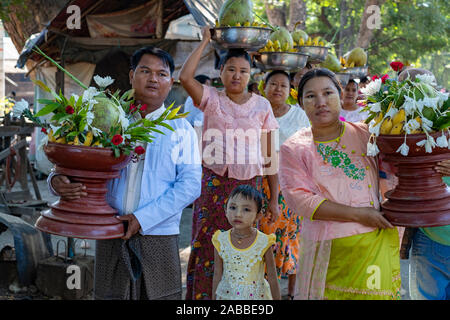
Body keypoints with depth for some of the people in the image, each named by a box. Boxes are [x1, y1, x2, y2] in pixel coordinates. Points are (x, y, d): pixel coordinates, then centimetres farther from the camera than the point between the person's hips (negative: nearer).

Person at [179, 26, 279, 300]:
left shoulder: (262, 105, 6)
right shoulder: (212, 99, 2)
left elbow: (268, 156, 7)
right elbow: (185, 77, -18)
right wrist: (205, 41, -7)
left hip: (249, 185, 1)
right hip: (214, 183, -1)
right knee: (208, 246, 0)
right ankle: (204, 296, 13)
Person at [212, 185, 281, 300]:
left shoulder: (263, 242, -13)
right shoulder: (221, 241, -7)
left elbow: (272, 278, -4)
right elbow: (217, 275, 3)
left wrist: (277, 298, -1)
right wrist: (214, 298, 6)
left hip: (256, 295, -1)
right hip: (226, 295, 1)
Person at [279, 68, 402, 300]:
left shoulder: (366, 134, 7)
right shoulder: (292, 149, 1)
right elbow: (300, 200, -10)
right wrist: (358, 214, -15)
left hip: (377, 243, 2)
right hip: (327, 250, -1)